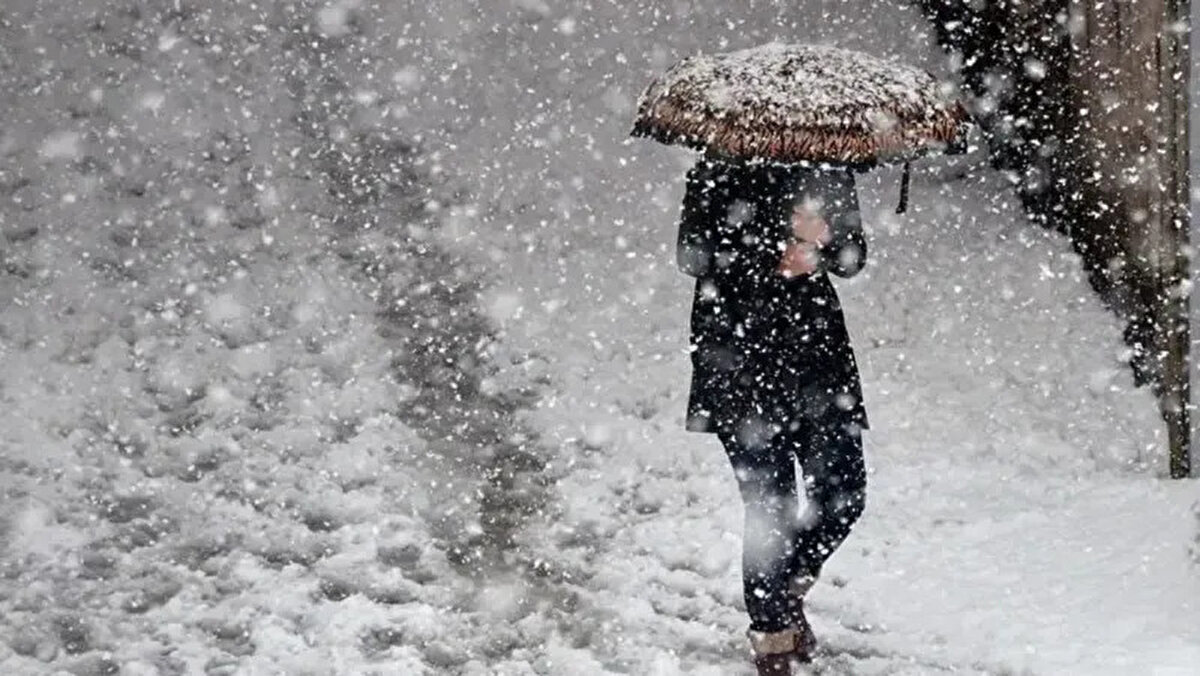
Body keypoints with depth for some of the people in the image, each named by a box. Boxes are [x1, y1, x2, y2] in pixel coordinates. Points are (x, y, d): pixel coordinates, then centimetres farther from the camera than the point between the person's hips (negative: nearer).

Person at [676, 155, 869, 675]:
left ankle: (790, 588, 30)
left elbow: (853, 256, 8)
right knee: (770, 507, -4)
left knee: (843, 494, 0)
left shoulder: (829, 168, 9)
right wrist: (777, 258, -18)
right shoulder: (723, 169, -4)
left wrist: (822, 243, -15)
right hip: (740, 350, -4)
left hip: (818, 344, 4)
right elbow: (693, 255, -9)